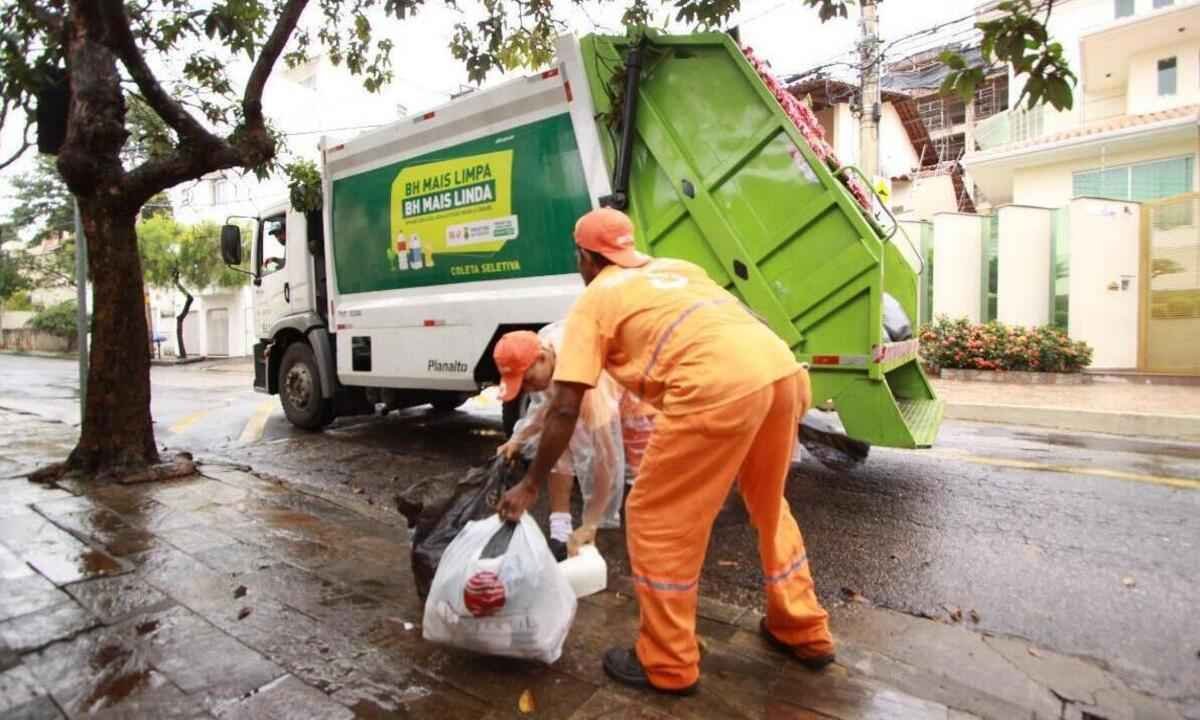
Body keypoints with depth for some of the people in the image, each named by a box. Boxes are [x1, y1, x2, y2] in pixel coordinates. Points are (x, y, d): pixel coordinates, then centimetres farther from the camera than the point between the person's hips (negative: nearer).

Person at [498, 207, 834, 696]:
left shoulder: (593, 301, 13)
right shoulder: (676, 267, 31)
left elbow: (566, 408, 7)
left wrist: (531, 485, 16)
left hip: (719, 386, -8)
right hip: (782, 368, 8)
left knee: (656, 518, 11)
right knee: (769, 503, 28)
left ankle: (668, 664, 25)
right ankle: (805, 631, 43)